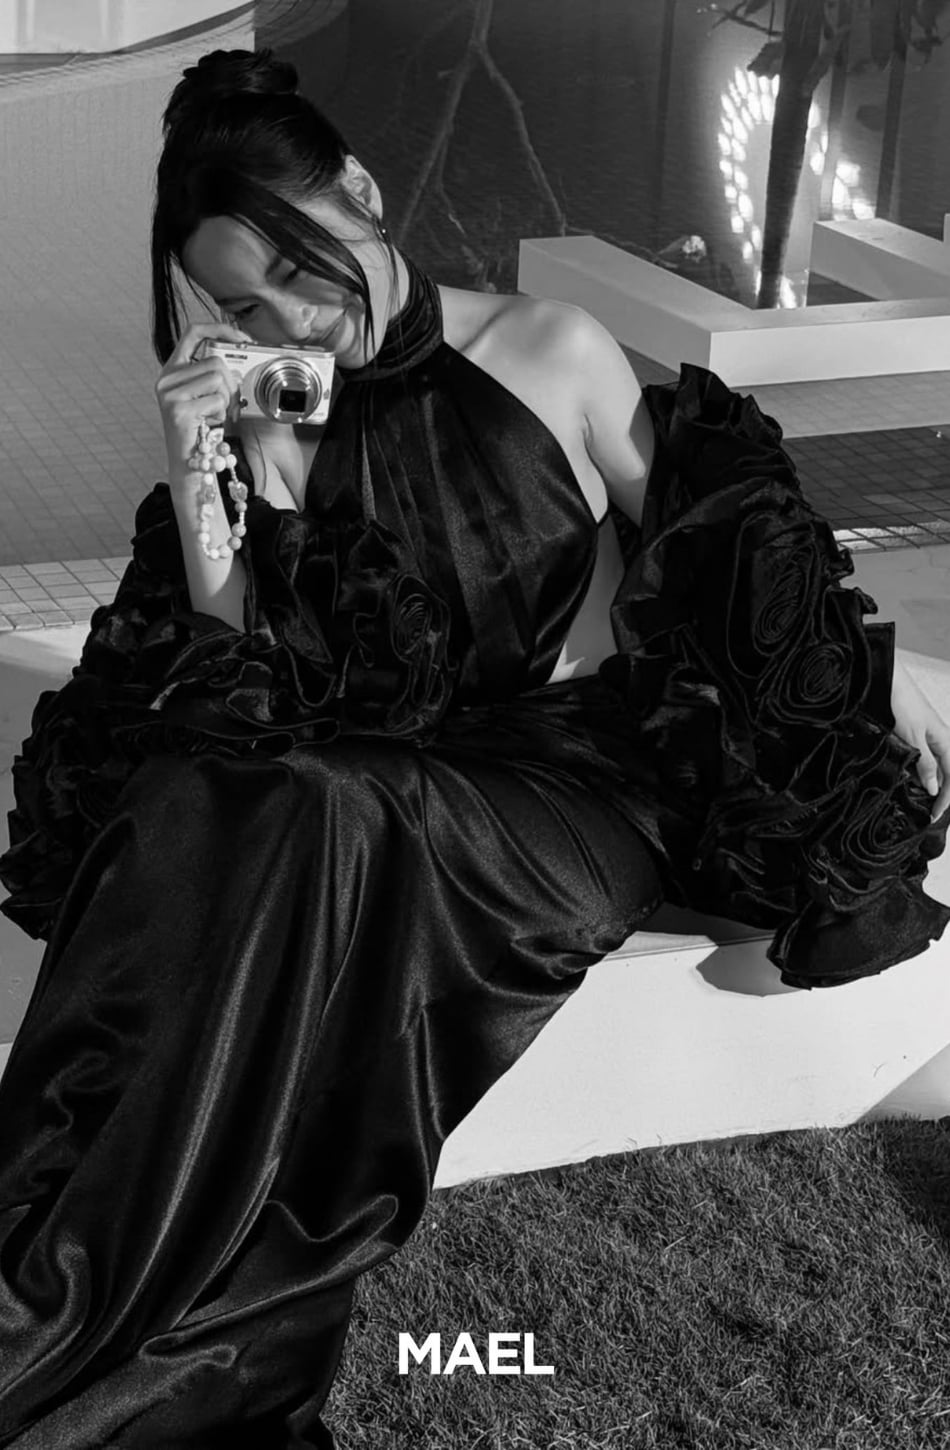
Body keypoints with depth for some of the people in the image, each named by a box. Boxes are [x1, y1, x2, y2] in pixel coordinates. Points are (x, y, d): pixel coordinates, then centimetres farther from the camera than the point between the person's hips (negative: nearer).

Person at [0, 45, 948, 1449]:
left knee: (320, 821, -35)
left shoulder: (549, 354, -1)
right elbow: (234, 698, 4)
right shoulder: (264, 420, 6)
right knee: (180, 808, -32)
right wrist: (199, 491, -9)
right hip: (354, 781, 3)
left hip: (573, 776, -3)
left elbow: (717, 552, 9)